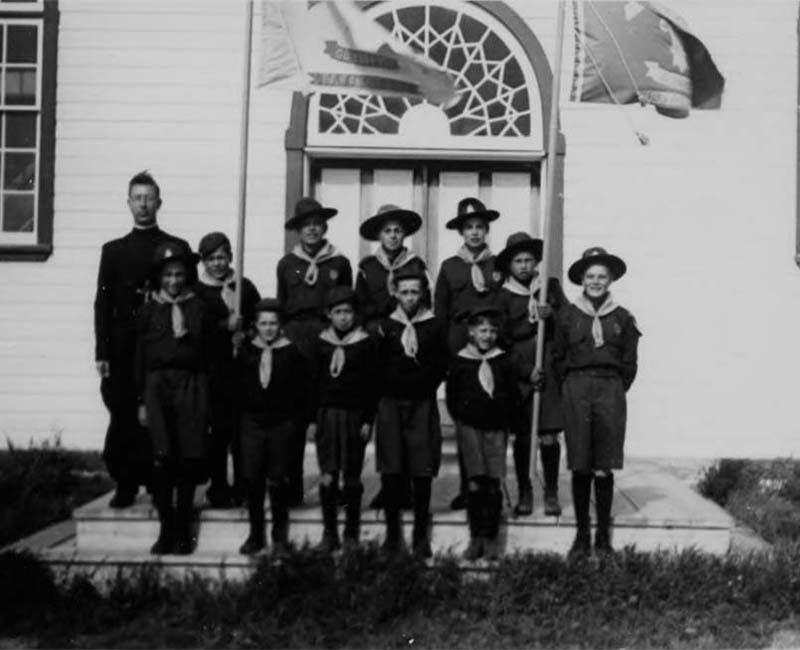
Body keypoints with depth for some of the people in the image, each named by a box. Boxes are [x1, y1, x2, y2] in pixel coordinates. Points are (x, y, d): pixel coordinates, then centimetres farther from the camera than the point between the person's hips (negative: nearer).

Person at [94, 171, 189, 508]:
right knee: (124, 417, -2)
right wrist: (101, 353, 0)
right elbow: (103, 303, 8)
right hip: (123, 350, 1)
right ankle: (126, 485, 7)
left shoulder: (177, 248, 8)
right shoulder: (113, 250, 13)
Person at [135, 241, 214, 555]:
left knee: (188, 458, -1)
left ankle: (183, 530, 10)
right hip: (157, 385, 0)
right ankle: (166, 527, 0)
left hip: (191, 386, 0)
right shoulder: (148, 311, 9)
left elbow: (209, 356, 8)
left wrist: (207, 399, 2)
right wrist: (141, 400, 5)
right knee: (162, 457, -11)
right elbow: (139, 356, 10)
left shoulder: (199, 309, 8)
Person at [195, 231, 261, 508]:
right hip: (214, 369, -2)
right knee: (219, 428, -3)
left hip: (244, 366, 2)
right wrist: (225, 326, -13)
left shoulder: (245, 287, 11)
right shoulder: (196, 291, 4)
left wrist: (245, 335, -4)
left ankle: (242, 487, 13)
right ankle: (219, 489, 8)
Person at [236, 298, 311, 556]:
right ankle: (255, 534, 16)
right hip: (251, 422, 2)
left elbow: (302, 390, -1)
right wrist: (236, 417, 5)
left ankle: (280, 537, 16)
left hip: (282, 424, -2)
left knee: (278, 481, 3)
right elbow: (236, 387, 9)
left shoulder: (292, 353, -3)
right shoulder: (246, 352, 4)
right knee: (252, 479, 3)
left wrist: (299, 421, -5)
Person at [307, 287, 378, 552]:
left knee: (352, 478, 5)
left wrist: (368, 420, -6)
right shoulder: (322, 342, 5)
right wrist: (312, 419, 5)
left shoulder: (365, 343, -2)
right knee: (327, 477, -1)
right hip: (327, 413, 2)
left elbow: (372, 384, -1)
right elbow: (315, 381, 9)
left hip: (355, 415, -2)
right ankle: (329, 533, 8)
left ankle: (351, 534, 15)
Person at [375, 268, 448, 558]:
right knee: (391, 473, -1)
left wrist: (420, 385, -2)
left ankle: (421, 536, 8)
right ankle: (392, 533, 10)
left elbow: (440, 367, 5)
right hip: (390, 406, 1)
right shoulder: (385, 326, 8)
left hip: (423, 406, -1)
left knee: (422, 474, -1)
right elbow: (377, 368, 8)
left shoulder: (435, 327, 5)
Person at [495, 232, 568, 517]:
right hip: (518, 373, 0)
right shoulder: (503, 296, 4)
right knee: (522, 436, 3)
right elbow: (503, 337, 0)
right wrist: (527, 372, -6)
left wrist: (551, 314, -12)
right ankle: (524, 493, 17)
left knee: (548, 437, -3)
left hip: (549, 369, 1)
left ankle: (551, 494, 11)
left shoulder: (551, 286, 9)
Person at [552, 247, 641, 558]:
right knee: (580, 468, 1)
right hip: (576, 390, 0)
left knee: (604, 469, 0)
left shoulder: (622, 318, 6)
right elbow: (558, 357, 9)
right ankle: (582, 535, 11)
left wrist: (617, 389, 6)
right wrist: (570, 389, 6)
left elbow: (629, 362, 10)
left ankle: (603, 537, 11)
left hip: (611, 390, 0)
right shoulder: (568, 314, 4)